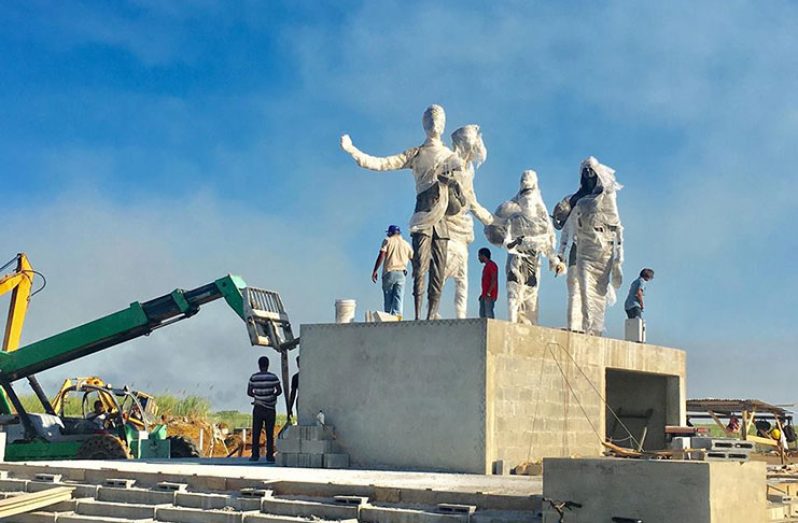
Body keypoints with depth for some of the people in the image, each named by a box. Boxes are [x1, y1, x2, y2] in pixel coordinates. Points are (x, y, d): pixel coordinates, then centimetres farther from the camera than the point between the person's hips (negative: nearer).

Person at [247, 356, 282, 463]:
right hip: (270, 409, 0)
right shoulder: (273, 377, -4)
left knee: (256, 433, 5)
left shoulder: (253, 377, -2)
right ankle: (269, 456, 2)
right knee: (270, 434, 4)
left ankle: (255, 455, 1)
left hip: (258, 408, 0)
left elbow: (249, 392, -1)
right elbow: (279, 391, -6)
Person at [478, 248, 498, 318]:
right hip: (485, 295, 10)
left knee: (489, 314, -15)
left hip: (490, 295, -10)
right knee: (482, 314, 4)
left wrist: (488, 293, -22)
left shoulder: (491, 265, -10)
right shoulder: (487, 266, 21)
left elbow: (494, 280, -18)